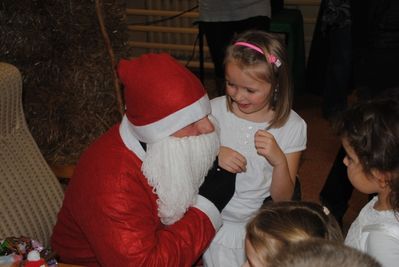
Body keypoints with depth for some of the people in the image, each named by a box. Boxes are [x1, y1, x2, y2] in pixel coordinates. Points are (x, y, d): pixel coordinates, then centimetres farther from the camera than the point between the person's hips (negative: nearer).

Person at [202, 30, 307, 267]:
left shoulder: (292, 126, -11)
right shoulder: (215, 110, -9)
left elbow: (282, 199, -8)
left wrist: (279, 161, -27)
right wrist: (213, 154, -22)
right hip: (217, 221, 1)